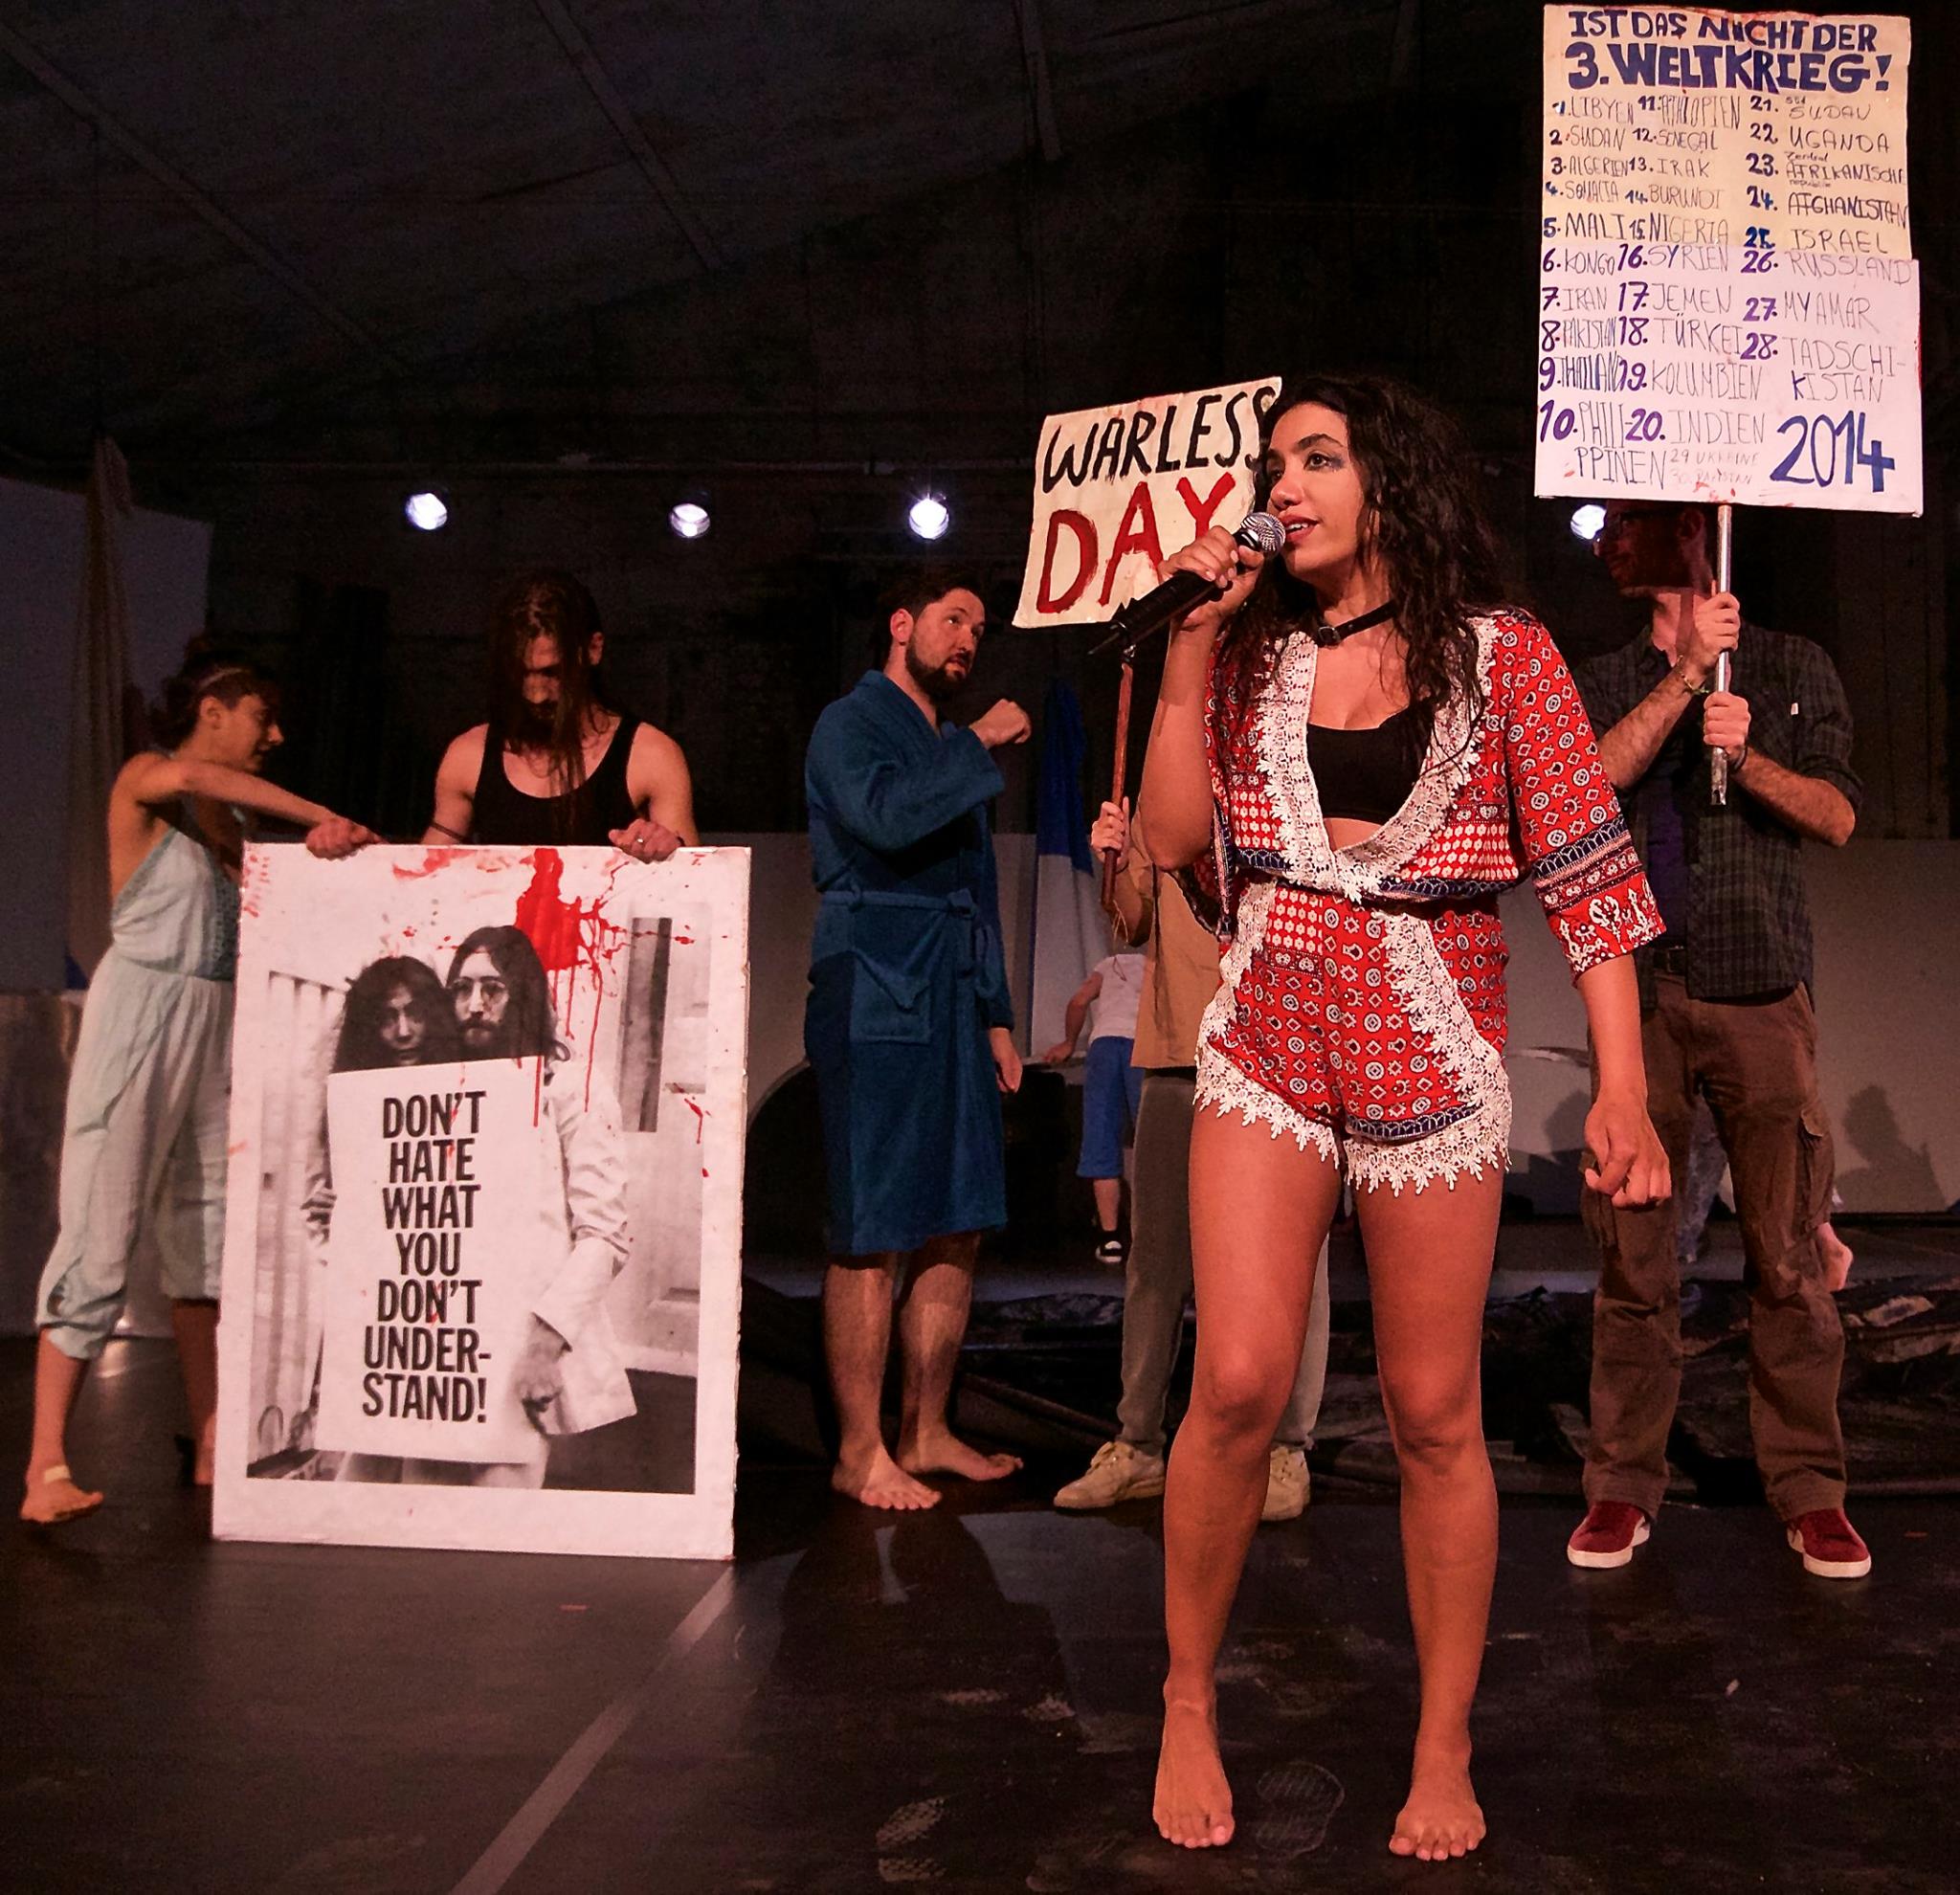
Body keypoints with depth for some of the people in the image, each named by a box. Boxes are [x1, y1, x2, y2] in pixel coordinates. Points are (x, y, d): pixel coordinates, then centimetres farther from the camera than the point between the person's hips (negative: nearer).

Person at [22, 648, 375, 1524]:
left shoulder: (229, 817, 17)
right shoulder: (141, 781, -3)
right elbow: (190, 776, -26)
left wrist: (321, 846, -4)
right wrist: (319, 816, -27)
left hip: (218, 1026, 7)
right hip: (142, 1016, -7)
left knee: (209, 1236, 7)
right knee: (100, 1237, -8)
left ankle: (211, 1449, 13)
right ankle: (46, 1468, -5)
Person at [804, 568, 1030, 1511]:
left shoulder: (953, 750, 25)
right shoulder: (848, 725, 2)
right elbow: (886, 818, -20)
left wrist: (996, 1013, 18)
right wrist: (980, 744, -9)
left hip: (954, 1005, 8)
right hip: (877, 1000, -8)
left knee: (956, 1228, 7)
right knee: (872, 1236, -6)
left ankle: (926, 1432, 17)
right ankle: (860, 1451, 1)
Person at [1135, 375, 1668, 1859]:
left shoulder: (1503, 654, 2)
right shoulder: (1254, 655, 12)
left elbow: (1589, 873, -2)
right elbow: (1173, 835, 1)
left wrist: (1623, 1089, -9)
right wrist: (1191, 645, -1)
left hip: (1432, 1063, -2)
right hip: (1269, 1051, 2)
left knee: (1434, 1415, 4)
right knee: (1238, 1384, -7)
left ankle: (1446, 1751, 21)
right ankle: (1190, 1703, 15)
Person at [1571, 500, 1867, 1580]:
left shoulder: (1795, 669, 14)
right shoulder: (1608, 682, 15)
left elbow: (1838, 816, 4)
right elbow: (1588, 784, -5)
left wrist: (1750, 755, -12)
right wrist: (1686, 675, -10)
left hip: (1761, 992, 0)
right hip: (1638, 991, 1)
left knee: (1789, 1255, -1)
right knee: (1632, 1255, 0)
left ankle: (1808, 1487, 10)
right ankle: (1624, 1484, 9)